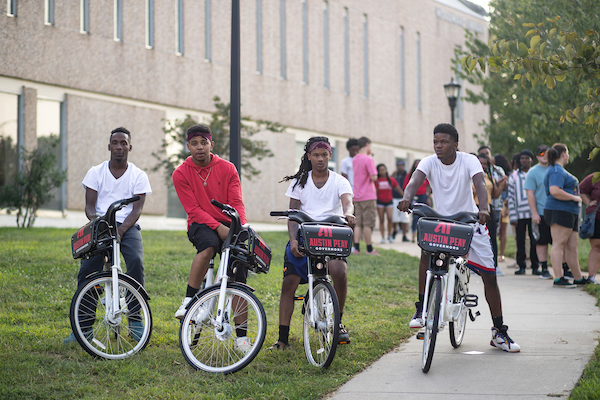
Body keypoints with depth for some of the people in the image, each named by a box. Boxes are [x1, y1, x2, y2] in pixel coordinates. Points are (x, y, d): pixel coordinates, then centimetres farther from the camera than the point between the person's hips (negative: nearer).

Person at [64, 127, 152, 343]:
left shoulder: (138, 176, 7)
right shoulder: (96, 172, 10)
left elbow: (137, 209, -2)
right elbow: (89, 205, 4)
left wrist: (122, 228, -21)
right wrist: (94, 218, -21)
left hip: (127, 226, -1)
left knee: (136, 261, -28)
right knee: (87, 267, -21)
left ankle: (135, 321, -18)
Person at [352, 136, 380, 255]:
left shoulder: (354, 159, 11)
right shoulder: (368, 159, -13)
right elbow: (374, 177, -16)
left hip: (357, 196, 7)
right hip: (368, 196, -7)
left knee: (358, 223, 7)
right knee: (368, 223, -3)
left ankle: (356, 248, 2)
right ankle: (369, 249, 1)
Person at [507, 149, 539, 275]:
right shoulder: (514, 177, 9)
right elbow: (511, 197, 5)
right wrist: (513, 217, -3)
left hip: (534, 213, 0)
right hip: (520, 214, 0)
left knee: (535, 241, -1)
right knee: (520, 241, 0)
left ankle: (535, 266, 6)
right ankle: (521, 266, 8)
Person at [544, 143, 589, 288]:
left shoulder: (560, 170, 23)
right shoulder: (556, 171, -12)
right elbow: (555, 191, -26)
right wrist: (574, 197, -17)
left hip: (569, 212, 11)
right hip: (559, 211, -11)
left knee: (572, 245, 11)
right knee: (559, 244, -11)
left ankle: (578, 278, 15)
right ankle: (558, 279, -14)